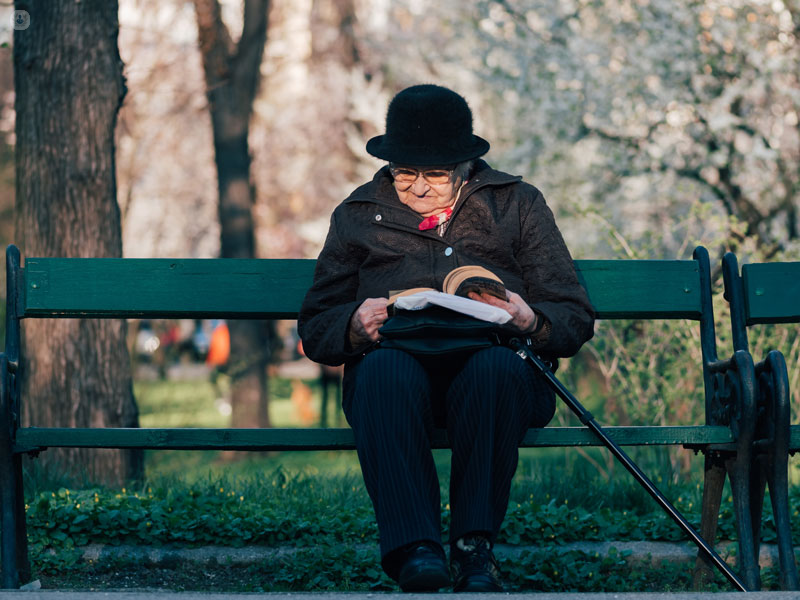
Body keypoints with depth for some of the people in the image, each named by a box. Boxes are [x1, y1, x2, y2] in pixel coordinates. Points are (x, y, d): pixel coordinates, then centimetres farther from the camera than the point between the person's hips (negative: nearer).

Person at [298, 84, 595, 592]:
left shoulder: (518, 204, 19)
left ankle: (476, 548, -33)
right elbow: (315, 328, 17)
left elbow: (576, 319, 12)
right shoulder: (358, 215, 22)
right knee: (386, 369, -37)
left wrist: (529, 320, -13)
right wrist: (356, 326, -8)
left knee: (497, 366, -38)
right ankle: (415, 550, -43)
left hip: (491, 362, 0)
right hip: (398, 359, 1)